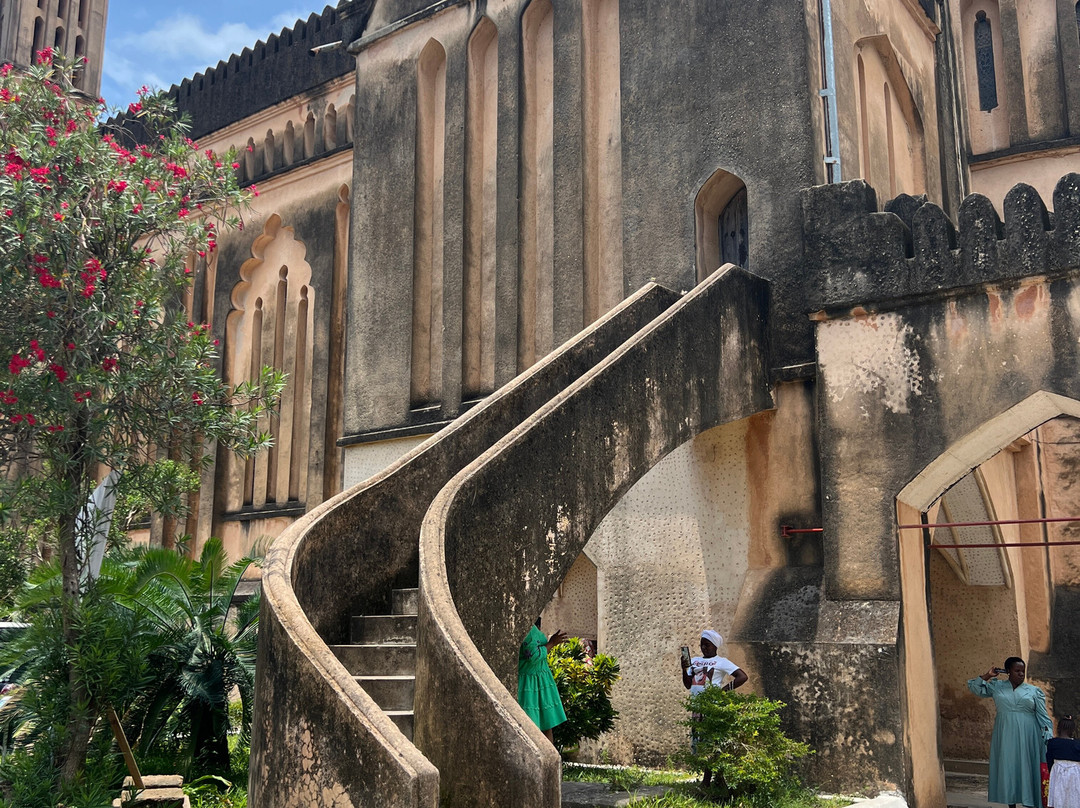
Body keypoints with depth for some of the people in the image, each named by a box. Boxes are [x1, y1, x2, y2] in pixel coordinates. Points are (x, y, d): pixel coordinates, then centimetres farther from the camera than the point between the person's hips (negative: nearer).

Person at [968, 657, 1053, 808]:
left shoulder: (1034, 691, 4)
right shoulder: (996, 686, 6)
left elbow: (1043, 717, 3)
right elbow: (974, 687, 12)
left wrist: (1049, 738, -5)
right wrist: (987, 676, 3)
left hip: (1027, 739, -1)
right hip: (1005, 738, 1)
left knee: (1027, 769, -1)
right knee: (1007, 769, 4)